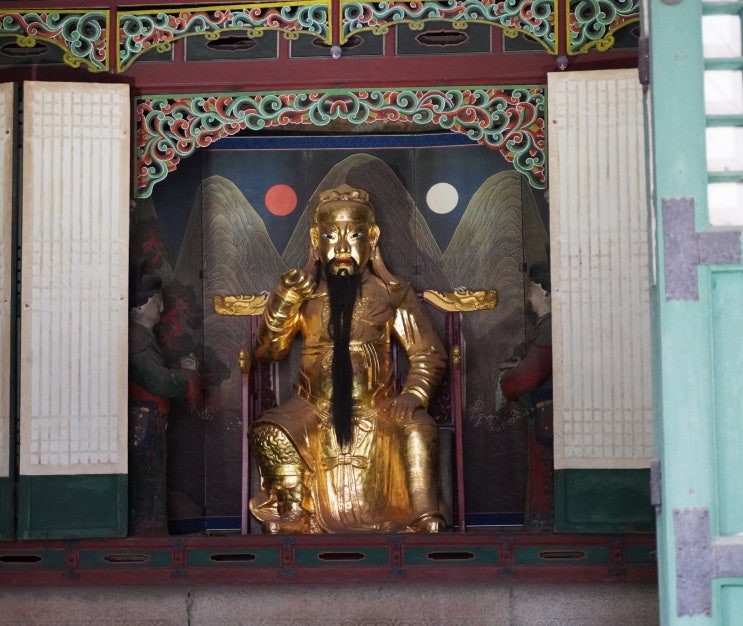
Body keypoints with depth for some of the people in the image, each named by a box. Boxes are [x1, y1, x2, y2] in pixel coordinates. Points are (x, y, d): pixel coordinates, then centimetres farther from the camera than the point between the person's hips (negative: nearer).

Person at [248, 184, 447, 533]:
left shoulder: (391, 295, 6)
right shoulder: (303, 293, 9)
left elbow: (428, 354, 4)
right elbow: (267, 349, 3)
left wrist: (414, 394, -17)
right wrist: (289, 295, -11)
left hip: (377, 408, -1)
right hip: (314, 409, 1)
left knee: (419, 428, -31)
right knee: (268, 433, -28)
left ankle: (427, 523, -27)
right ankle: (292, 518, -14)